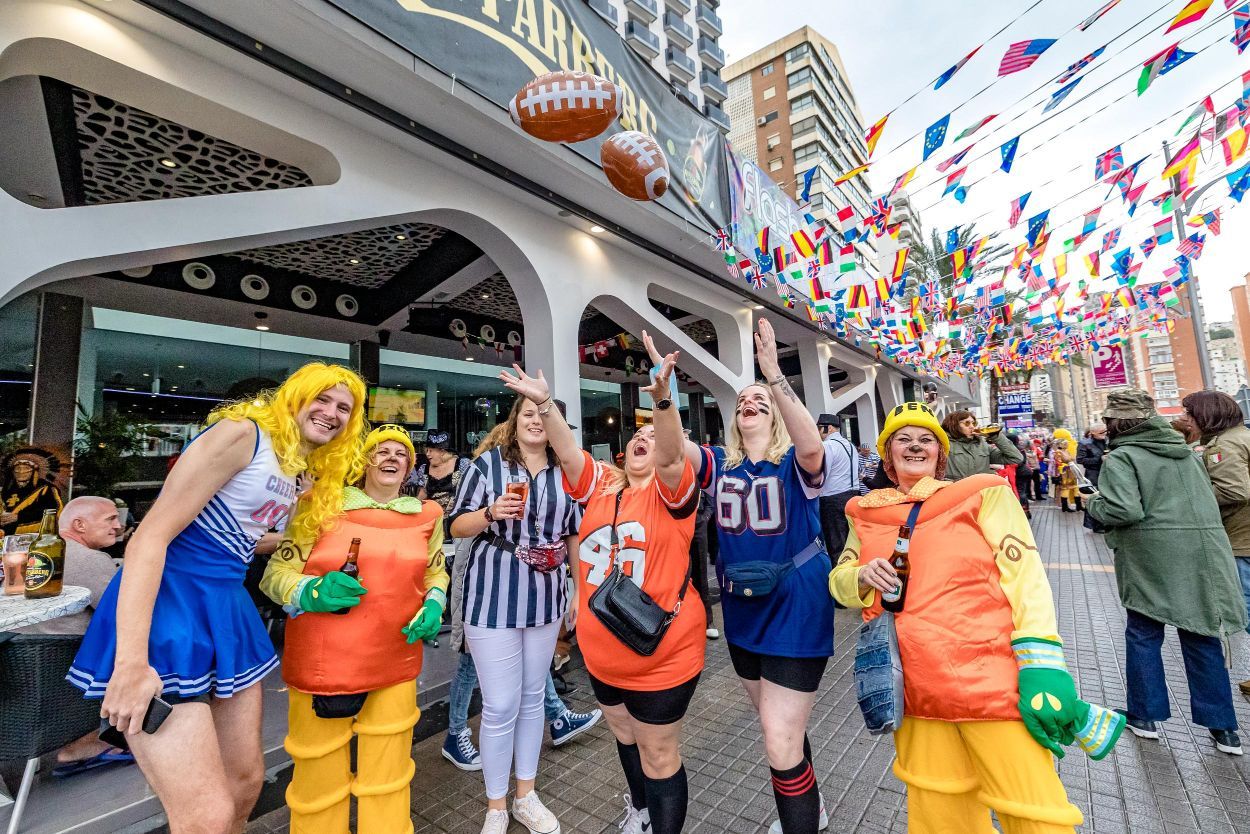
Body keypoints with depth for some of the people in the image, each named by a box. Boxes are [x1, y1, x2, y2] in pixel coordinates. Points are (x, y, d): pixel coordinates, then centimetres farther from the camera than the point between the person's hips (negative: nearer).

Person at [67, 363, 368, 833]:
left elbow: (238, 534, 17)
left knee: (246, 783, 17)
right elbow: (150, 535, -18)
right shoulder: (243, 433, -13)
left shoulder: (305, 473, 12)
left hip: (226, 608, 9)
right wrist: (131, 660, -24)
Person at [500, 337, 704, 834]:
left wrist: (662, 399, -49)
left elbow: (673, 455, -33)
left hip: (661, 654, -6)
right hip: (601, 652, 6)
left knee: (659, 755, 14)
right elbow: (568, 451, -12)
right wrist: (544, 403, -25)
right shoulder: (601, 483, -1)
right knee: (623, 732, 30)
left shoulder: (671, 489, -13)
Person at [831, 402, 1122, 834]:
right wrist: (862, 577, -9)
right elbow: (838, 579, 12)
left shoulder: (983, 494, -1)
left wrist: (1041, 664, -15)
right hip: (915, 688, 3)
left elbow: (1025, 577, -6)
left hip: (992, 681, -2)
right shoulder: (867, 513, 7)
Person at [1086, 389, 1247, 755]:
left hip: (1153, 559, -6)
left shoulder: (1121, 458, -13)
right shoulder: (1185, 450, 11)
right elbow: (1208, 497, 18)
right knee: (1201, 635, 14)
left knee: (1143, 635, 10)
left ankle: (1144, 715, 21)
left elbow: (1124, 511, -22)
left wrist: (1095, 504, -4)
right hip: (1204, 552, 6)